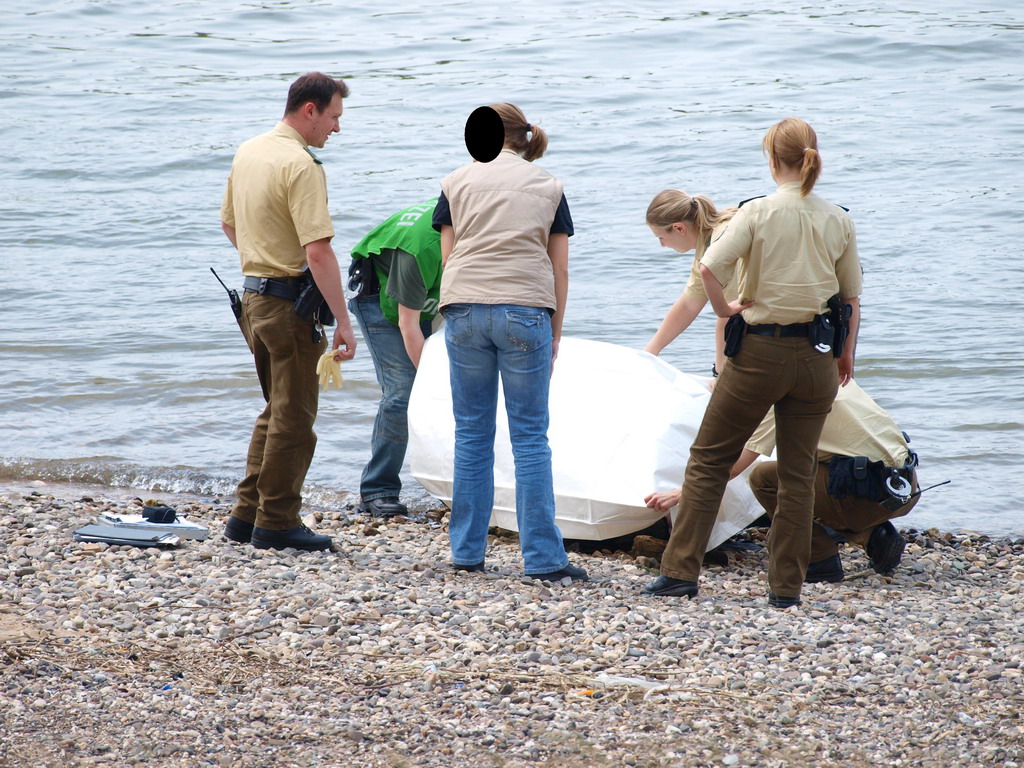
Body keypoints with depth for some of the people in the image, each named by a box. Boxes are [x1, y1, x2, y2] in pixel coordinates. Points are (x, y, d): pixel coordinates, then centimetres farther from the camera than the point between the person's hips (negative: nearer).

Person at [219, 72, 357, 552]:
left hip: (252, 293, 9)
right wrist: (342, 322, -23)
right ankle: (276, 522, 4)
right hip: (289, 302, -9)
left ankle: (247, 514, 20)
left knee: (277, 411, 19)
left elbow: (229, 224, 23)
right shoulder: (301, 165, -19)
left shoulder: (247, 153, 10)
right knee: (293, 418, 0)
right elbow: (318, 251, -25)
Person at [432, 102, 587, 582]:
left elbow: (447, 256, 8)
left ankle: (467, 551, 11)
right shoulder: (548, 187, 13)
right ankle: (543, 557, -2)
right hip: (527, 310, -1)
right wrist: (555, 333, 14)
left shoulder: (458, 183, 11)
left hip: (464, 308, 1)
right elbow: (559, 268, 9)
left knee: (472, 434, 9)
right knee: (530, 436, 2)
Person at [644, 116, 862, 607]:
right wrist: (846, 355, 21)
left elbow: (709, 268, -22)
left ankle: (680, 571, 6)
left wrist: (723, 307, -4)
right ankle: (786, 586, 9)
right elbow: (851, 299, 8)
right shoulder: (838, 221, 1)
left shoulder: (758, 213, -9)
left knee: (709, 460, 9)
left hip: (760, 352, -3)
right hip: (815, 358, 3)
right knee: (798, 473, 10)